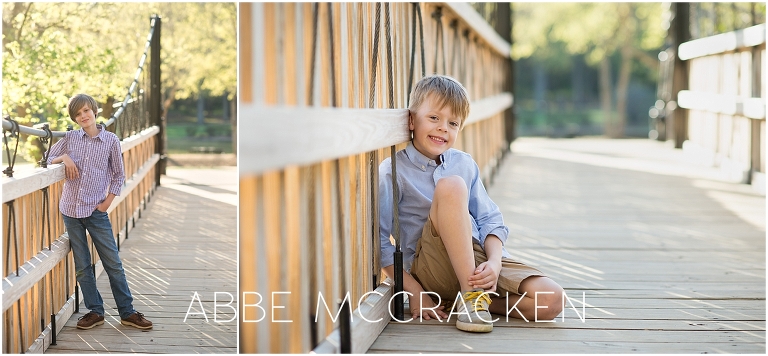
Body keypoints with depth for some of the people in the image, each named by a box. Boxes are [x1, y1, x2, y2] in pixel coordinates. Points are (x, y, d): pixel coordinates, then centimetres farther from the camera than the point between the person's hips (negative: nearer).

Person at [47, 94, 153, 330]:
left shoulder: (110, 140, -2)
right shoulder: (70, 138, 4)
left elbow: (118, 176, 3)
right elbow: (49, 158, 14)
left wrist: (106, 203, -4)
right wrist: (64, 157, -7)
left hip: (96, 211, -2)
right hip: (71, 209, 3)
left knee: (113, 263, 0)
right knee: (82, 265, 7)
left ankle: (127, 312, 7)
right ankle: (95, 312, 17)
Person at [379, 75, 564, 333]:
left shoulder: (465, 164, 11)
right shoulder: (393, 171, -4)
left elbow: (489, 220, 10)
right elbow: (380, 241, -6)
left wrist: (494, 262, -11)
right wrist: (414, 292, -13)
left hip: (480, 262, 4)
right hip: (430, 270, -4)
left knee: (552, 300, -20)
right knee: (451, 185, -29)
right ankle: (471, 293, -25)